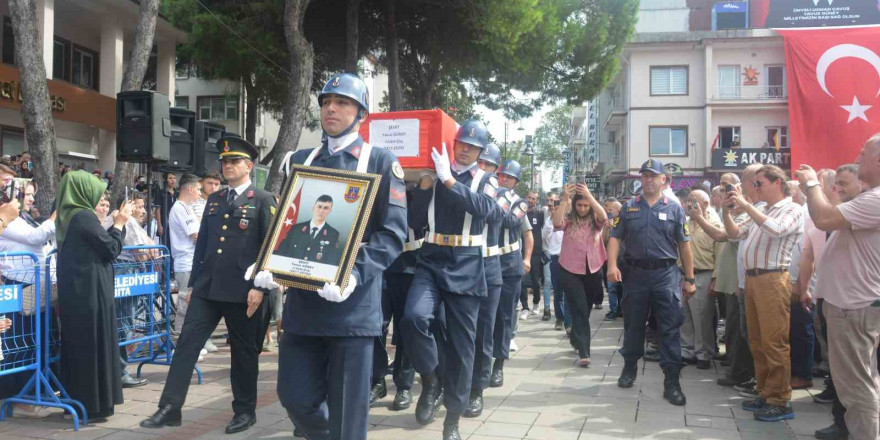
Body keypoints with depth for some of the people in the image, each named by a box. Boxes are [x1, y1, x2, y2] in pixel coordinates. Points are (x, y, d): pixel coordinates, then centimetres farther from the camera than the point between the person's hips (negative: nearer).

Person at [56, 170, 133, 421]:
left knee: (75, 343, 14)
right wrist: (119, 224, 2)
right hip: (90, 291, -9)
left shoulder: (66, 216, 11)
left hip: (72, 291, 9)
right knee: (94, 344, -2)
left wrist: (117, 225, 14)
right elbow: (111, 249, -11)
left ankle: (76, 399, 22)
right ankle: (93, 404, 4)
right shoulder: (84, 216, -16)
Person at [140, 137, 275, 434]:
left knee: (243, 351, 6)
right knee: (187, 343, 1)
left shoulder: (263, 201, -2)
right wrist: (193, 283, 14)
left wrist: (260, 287, -14)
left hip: (243, 289, -5)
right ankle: (170, 408, 7)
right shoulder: (214, 200, 15)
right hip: (207, 287, 5)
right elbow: (202, 244, 17)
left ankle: (245, 410, 20)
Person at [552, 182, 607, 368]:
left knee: (585, 309, 17)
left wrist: (590, 196, -31)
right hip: (570, 270, -3)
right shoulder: (569, 219, -4)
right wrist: (565, 199, -32)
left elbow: (604, 217, -22)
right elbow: (556, 223, -26)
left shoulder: (595, 221, 0)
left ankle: (576, 340, 40)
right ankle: (584, 352, -11)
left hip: (593, 269, 3)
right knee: (579, 310, -9)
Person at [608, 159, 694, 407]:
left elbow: (684, 245, 4)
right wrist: (612, 265, -11)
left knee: (670, 329, -3)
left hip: (665, 275, -1)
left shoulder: (674, 208, 4)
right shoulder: (629, 207, 8)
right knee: (633, 325, 12)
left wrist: (689, 279, 3)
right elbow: (615, 238, 4)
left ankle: (672, 382, 1)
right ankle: (629, 368, 31)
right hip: (635, 273, 2)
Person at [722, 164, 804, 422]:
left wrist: (746, 205, -18)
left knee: (774, 343, -7)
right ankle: (765, 393, 21)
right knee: (757, 342, 12)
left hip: (772, 280, -8)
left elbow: (775, 229, -22)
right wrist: (727, 211, 9)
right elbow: (735, 234, 23)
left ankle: (780, 402, -1)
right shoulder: (760, 212, 20)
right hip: (752, 278, 8)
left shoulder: (792, 209, -3)